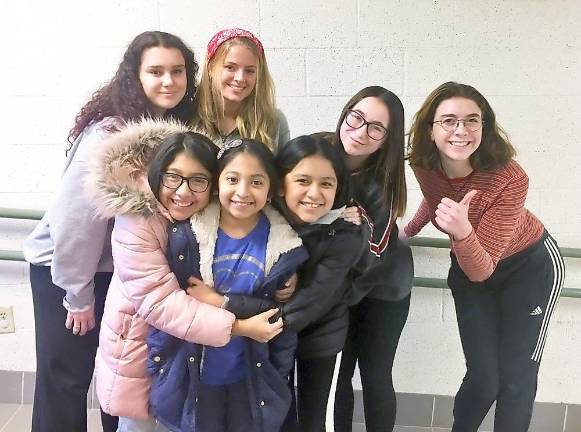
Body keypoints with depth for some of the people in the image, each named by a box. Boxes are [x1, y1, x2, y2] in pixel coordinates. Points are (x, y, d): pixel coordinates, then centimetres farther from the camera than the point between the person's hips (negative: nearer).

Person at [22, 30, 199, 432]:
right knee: (66, 376, 6)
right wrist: (79, 295, -16)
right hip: (64, 266, -6)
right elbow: (76, 214, -24)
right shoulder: (110, 133, -26)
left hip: (122, 267, 6)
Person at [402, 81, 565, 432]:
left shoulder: (511, 179, -34)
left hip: (531, 266, -3)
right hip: (468, 268, 3)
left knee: (516, 379, 0)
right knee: (483, 379, 2)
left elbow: (482, 270, -34)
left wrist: (462, 232, -53)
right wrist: (409, 231, 18)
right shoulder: (423, 165, -21)